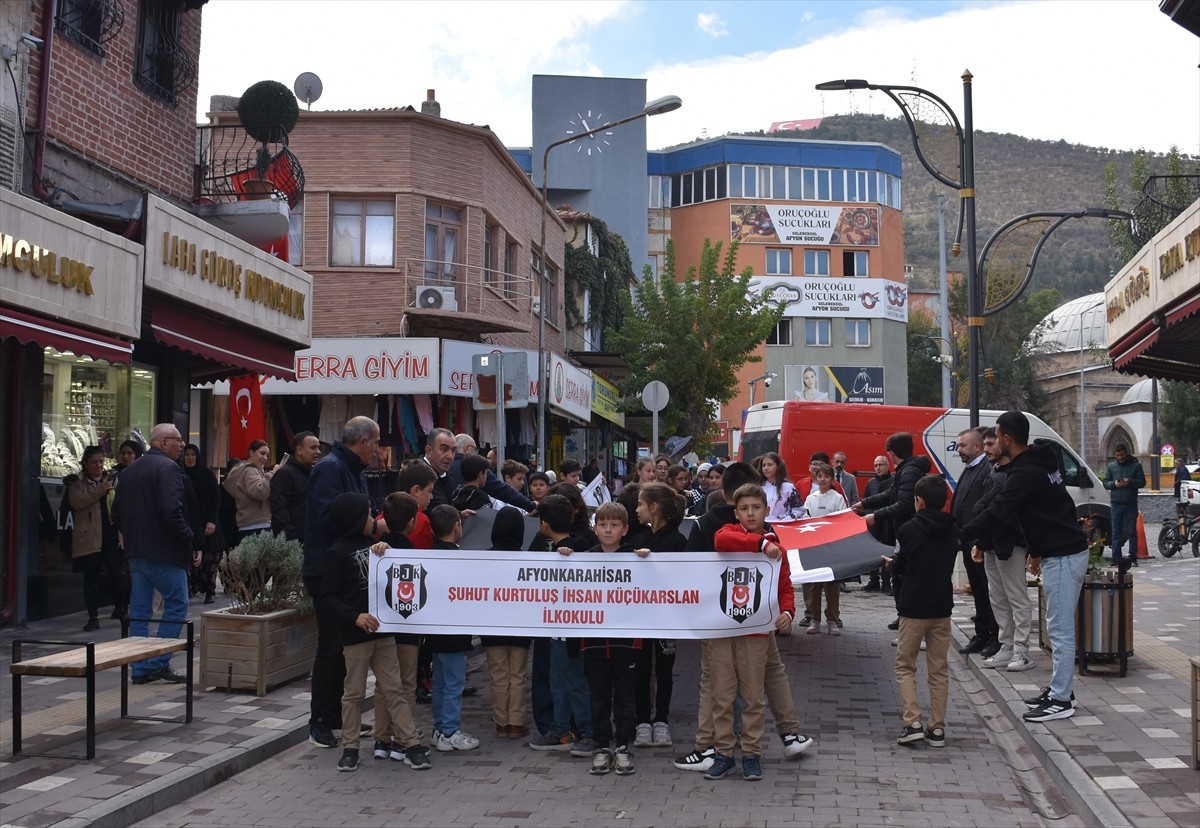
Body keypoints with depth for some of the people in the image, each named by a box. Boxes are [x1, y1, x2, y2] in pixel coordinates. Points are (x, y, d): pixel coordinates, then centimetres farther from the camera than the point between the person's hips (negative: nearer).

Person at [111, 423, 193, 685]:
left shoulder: (129, 470, 15)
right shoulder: (167, 467, -11)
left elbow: (117, 513, 17)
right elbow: (172, 511, -22)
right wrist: (190, 541, -13)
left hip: (135, 552, 8)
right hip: (163, 551, -8)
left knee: (139, 610, 10)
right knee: (176, 604, 1)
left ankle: (140, 669, 12)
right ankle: (158, 663, -3)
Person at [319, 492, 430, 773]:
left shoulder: (372, 545, 10)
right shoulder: (338, 552, -8)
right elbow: (328, 596, -12)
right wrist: (354, 616, -24)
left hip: (382, 629, 5)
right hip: (355, 634, -5)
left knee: (394, 689, 6)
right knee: (354, 692, 5)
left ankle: (412, 745, 7)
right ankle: (350, 748, 16)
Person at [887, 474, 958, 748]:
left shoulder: (908, 529, -12)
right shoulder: (951, 531, 3)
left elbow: (900, 566, -4)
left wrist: (891, 563, 19)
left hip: (914, 608, -4)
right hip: (942, 607, 4)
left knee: (905, 665, 8)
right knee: (939, 669, 11)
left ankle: (913, 722, -5)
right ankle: (937, 728, 11)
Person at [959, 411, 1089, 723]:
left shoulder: (1026, 473, -19)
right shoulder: (1038, 462, 13)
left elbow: (996, 513, -25)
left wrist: (958, 536, -20)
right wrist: (1037, 551, 25)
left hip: (1062, 557, -11)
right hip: (1061, 551, 11)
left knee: (1060, 630, -6)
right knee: (1060, 628, 15)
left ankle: (1060, 700, -2)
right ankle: (1060, 690, 22)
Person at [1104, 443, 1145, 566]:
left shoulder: (1136, 465, 5)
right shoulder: (1111, 466, 11)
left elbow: (1142, 482, 2)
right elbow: (1105, 483, 11)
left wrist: (1130, 482, -15)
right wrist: (1114, 484, -10)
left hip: (1131, 504, -2)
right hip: (1116, 504, 2)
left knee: (1132, 531, 0)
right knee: (1116, 532, 1)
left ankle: (1133, 557, 6)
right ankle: (1116, 558, 2)